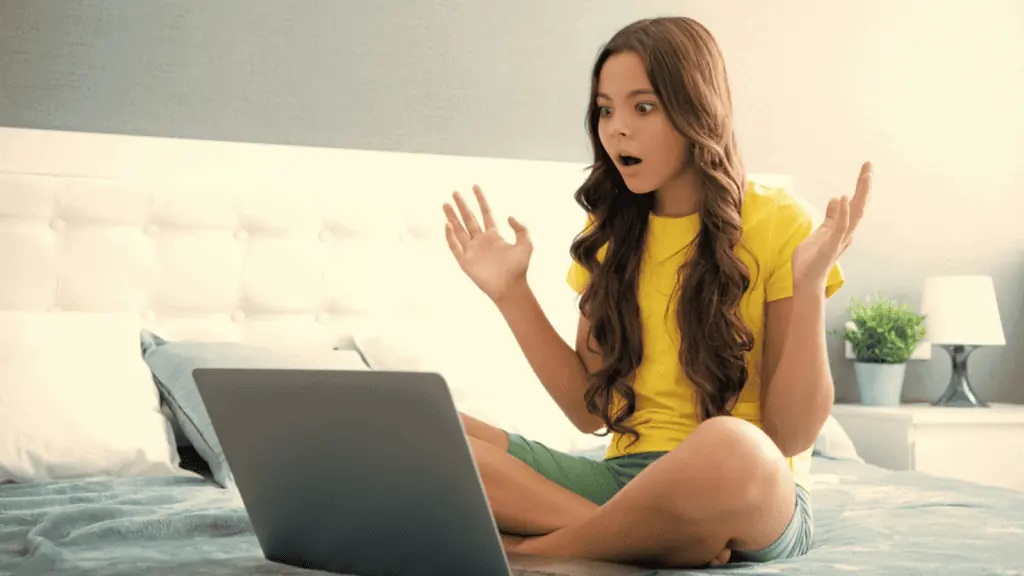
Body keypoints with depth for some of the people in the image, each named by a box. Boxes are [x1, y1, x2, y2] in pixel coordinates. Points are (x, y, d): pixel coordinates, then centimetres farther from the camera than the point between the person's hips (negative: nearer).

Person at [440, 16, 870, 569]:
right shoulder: (610, 232, 11)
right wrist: (511, 294, 6)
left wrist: (810, 284, -19)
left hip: (757, 497, -5)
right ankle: (656, 538, -23)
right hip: (623, 480, 5)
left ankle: (529, 548, -18)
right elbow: (591, 409, 11)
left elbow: (792, 437, -9)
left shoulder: (777, 224, -5)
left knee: (728, 447, -42)